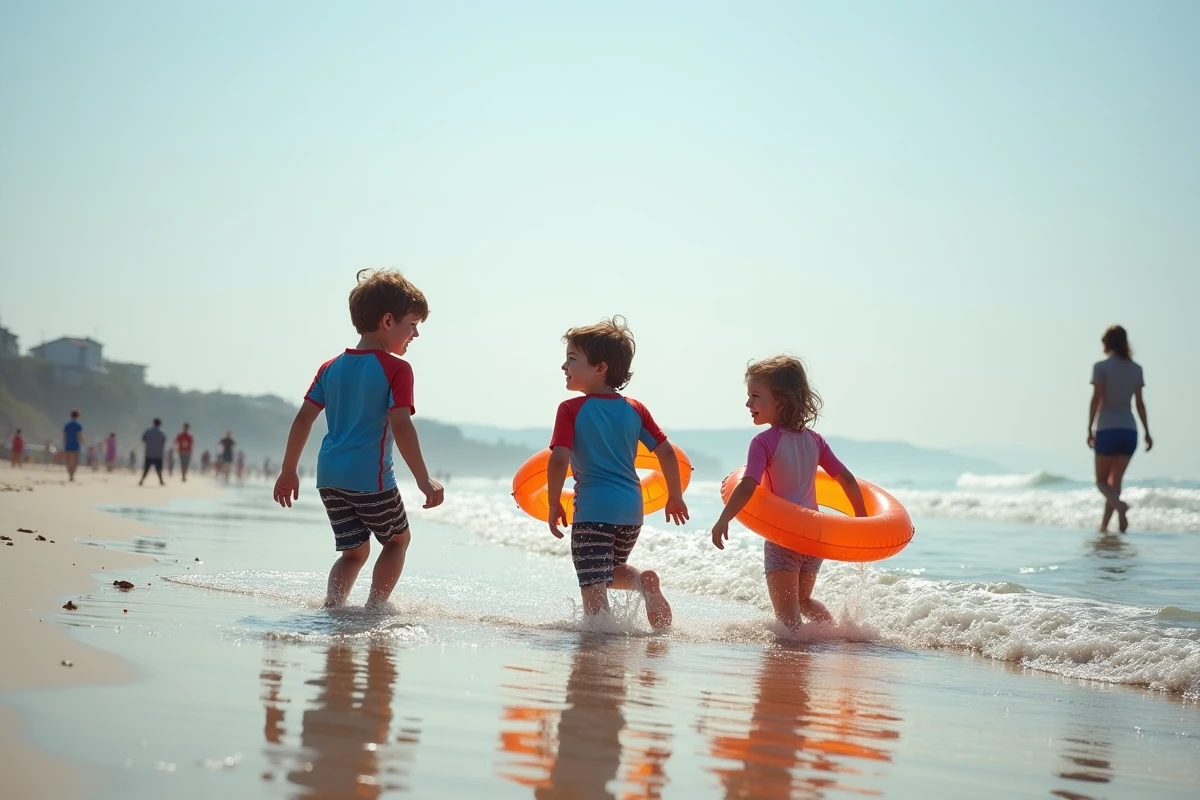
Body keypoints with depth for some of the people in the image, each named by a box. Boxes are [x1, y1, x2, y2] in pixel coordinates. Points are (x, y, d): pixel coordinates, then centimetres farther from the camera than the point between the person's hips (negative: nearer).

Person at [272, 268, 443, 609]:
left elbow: (303, 419, 8)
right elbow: (401, 427, -17)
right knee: (398, 538, 18)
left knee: (354, 550, 17)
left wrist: (288, 472, 15)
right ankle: (375, 607, 8)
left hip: (329, 476, 6)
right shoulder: (395, 369, -7)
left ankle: (332, 606, -3)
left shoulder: (331, 368, 11)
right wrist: (424, 480, -16)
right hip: (370, 477, -6)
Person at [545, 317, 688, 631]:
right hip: (631, 510, 5)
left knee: (593, 588, 1)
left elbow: (559, 461, -15)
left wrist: (554, 505, -3)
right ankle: (643, 580, -1)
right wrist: (675, 497, 17)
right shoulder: (635, 409, 6)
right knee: (612, 570, 26)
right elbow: (667, 453, 6)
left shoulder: (571, 410, -7)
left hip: (593, 510, -5)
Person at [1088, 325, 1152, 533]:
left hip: (1107, 430, -4)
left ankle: (1119, 505, -24)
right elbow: (1140, 403, 8)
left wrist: (1089, 430, -6)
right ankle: (1104, 524, 5)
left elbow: (1096, 399, -10)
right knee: (1115, 481, 10)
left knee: (1101, 480, 5)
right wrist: (1147, 432, 14)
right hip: (1129, 430, 4)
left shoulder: (1101, 367, -5)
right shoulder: (1136, 369, 8)